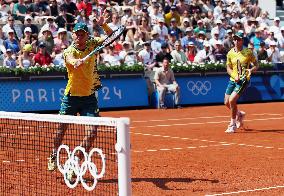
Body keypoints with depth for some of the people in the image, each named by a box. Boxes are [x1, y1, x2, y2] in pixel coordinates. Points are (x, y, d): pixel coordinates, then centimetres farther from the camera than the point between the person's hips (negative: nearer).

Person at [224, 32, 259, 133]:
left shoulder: (248, 52, -6)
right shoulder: (230, 53, 3)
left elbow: (256, 65, 2)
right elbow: (229, 68, 8)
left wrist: (251, 70, -20)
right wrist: (235, 76, -11)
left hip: (244, 80, -5)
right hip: (233, 80, 5)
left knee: (232, 100, -19)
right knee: (227, 102, 7)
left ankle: (233, 124, -2)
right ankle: (239, 114, 38)